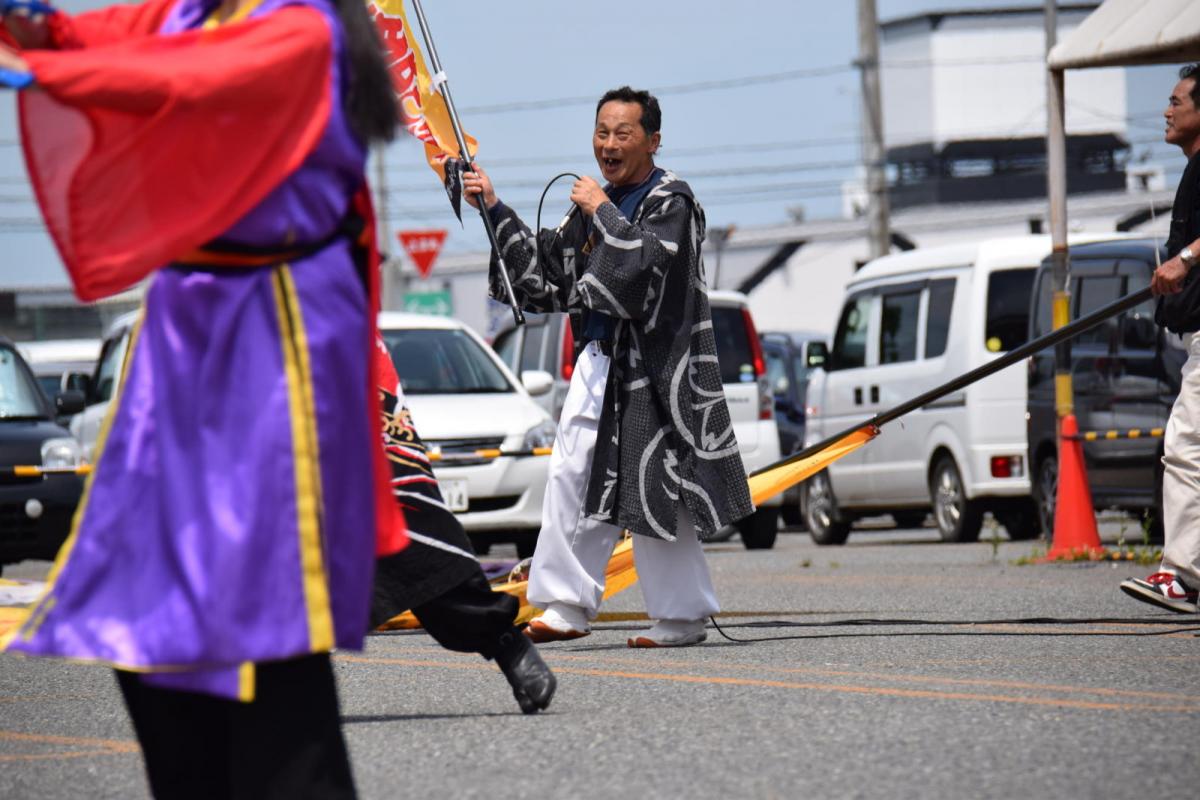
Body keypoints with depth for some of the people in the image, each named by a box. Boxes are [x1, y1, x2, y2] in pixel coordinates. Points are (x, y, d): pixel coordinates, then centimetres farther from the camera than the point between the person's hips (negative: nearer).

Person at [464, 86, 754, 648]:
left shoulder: (671, 202, -9)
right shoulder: (595, 205, 15)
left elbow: (644, 261, -25)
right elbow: (546, 266, 20)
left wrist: (602, 211, -17)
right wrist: (494, 209, 15)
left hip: (652, 371, -8)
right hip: (598, 364, 8)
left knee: (653, 492, -6)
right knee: (572, 479, 6)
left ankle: (682, 616, 4)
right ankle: (568, 606, 11)